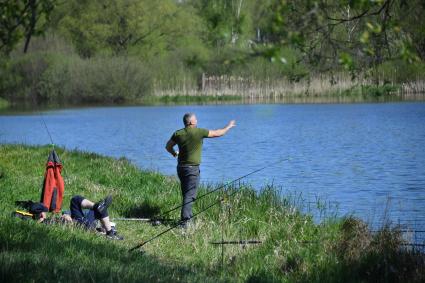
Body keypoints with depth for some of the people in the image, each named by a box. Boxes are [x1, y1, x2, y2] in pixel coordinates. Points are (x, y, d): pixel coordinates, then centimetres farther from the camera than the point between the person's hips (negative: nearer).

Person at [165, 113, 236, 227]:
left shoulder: (178, 134, 2)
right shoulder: (199, 132, -11)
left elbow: (168, 146, 15)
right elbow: (218, 133, 0)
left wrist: (174, 153, 37)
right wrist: (229, 126, 18)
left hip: (181, 167, 6)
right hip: (192, 168, -6)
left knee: (186, 194, 19)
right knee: (189, 195, -8)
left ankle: (188, 216, 28)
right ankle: (184, 221, -15)